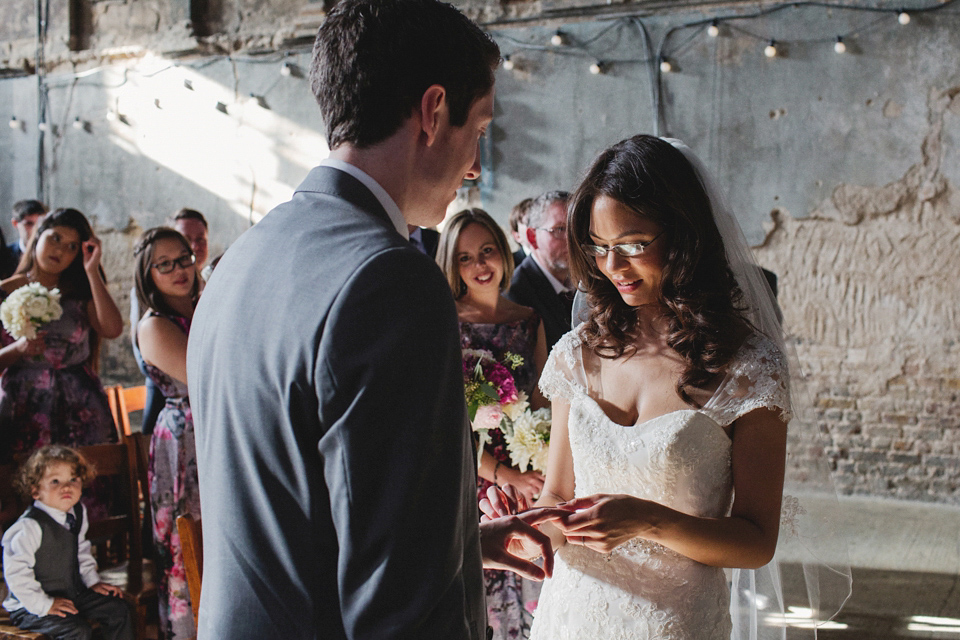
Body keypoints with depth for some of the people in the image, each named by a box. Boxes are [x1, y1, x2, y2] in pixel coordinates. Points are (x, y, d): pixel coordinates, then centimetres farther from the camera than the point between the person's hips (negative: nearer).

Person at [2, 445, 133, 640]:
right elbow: (16, 573, -25)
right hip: (30, 605, -8)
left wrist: (93, 581, 11)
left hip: (73, 592, 8)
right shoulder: (29, 528, -25)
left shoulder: (78, 514, 2)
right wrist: (44, 605, -24)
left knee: (119, 609, 3)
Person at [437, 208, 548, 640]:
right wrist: (505, 475, -14)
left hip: (527, 481, 4)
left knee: (529, 597, 8)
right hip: (468, 483, -4)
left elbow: (542, 405, 11)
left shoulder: (530, 321, 7)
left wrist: (544, 474, -5)